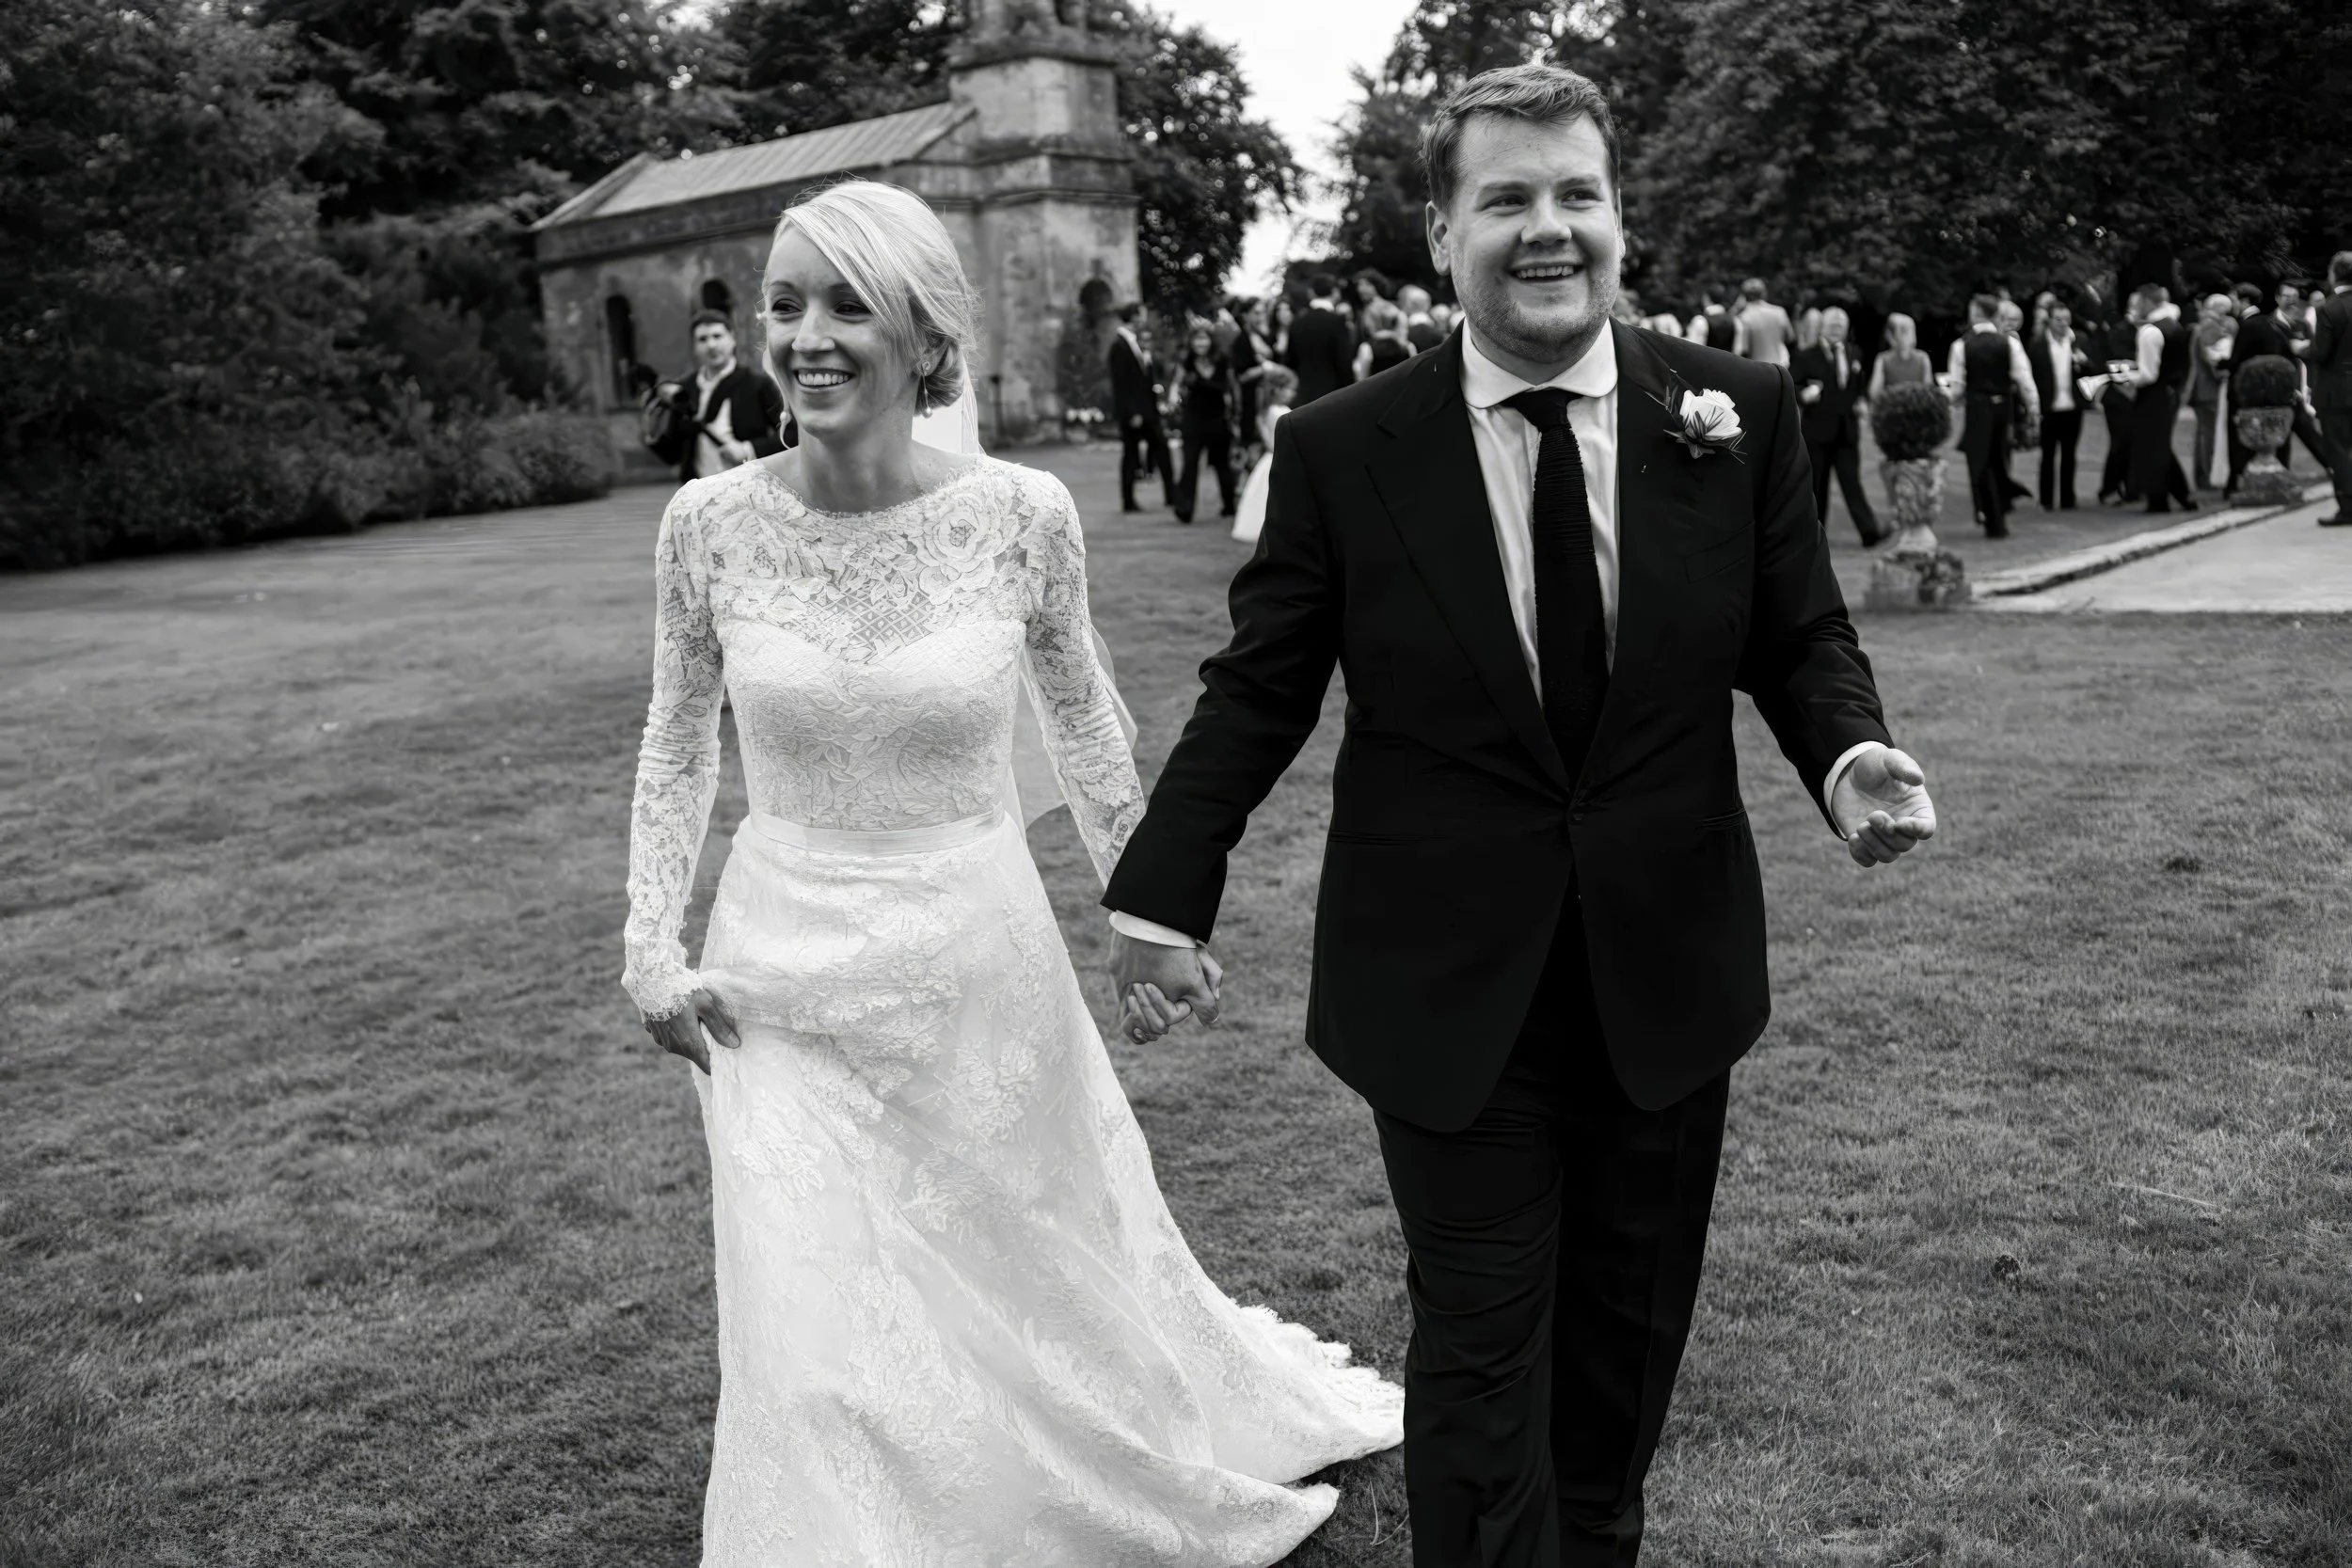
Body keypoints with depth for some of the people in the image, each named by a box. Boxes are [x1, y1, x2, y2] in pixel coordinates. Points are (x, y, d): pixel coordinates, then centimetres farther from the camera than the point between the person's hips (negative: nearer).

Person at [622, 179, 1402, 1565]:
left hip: (983, 968, 0)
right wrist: (654, 951, 1)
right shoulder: (711, 522, -10)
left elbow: (1083, 721, 4)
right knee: (822, 1350, 6)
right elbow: (679, 746, 5)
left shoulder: (1022, 514, -12)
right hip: (787, 987, 1)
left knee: (1056, 1281, 19)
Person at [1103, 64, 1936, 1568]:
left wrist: (1850, 750, -16)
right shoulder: (1342, 449, -7)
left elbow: (1800, 639, 5)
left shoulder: (1741, 412, -3)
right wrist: (1161, 893, -5)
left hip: (1667, 963, 3)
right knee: (1482, 1338, 6)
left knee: (1633, 1319, 20)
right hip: (1448, 980, -2)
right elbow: (1258, 691, -2)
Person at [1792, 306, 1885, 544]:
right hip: (1818, 431, -3)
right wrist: (1803, 394, -22)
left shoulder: (1854, 356, 13)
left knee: (1852, 482, -4)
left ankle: (1869, 531, -12)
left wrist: (1860, 404, 7)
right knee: (1817, 484, 5)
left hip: (1847, 431, 3)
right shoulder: (1806, 357, -1)